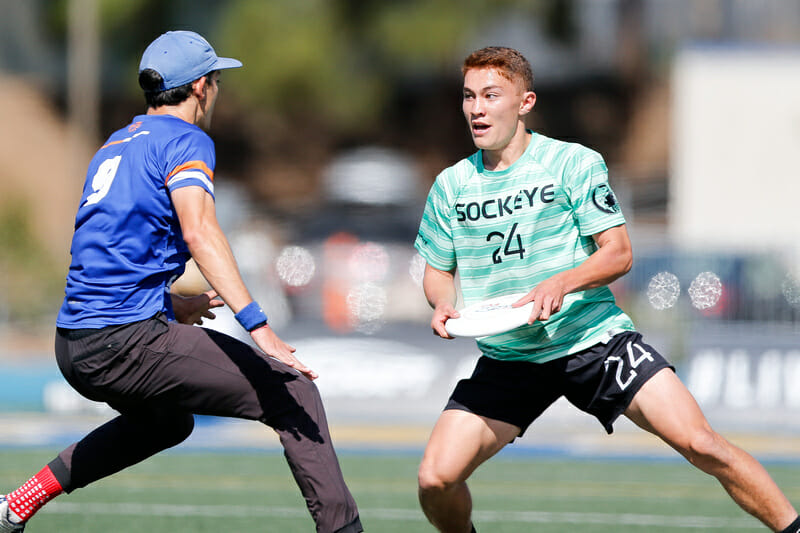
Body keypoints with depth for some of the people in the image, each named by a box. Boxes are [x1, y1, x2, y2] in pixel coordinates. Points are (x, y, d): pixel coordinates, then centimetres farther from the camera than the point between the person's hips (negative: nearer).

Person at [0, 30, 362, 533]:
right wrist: (258, 327, -29)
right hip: (130, 342, -9)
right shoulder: (186, 141, -4)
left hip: (74, 346, 9)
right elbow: (198, 231, -22)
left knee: (169, 420, 36)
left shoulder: (114, 146, 22)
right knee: (293, 392, -8)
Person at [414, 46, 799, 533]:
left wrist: (562, 283, -25)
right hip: (508, 360, 3)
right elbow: (438, 270, 16)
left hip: (594, 339, -3)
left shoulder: (573, 163, -4)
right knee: (437, 479, -13)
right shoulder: (450, 186, 5)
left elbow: (618, 253, -6)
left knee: (700, 444, -16)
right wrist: (444, 304, -7)